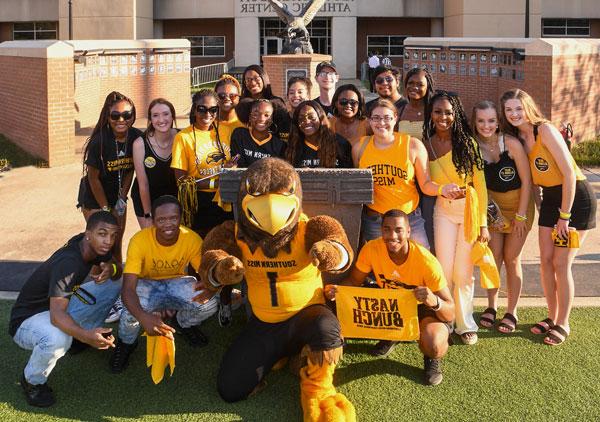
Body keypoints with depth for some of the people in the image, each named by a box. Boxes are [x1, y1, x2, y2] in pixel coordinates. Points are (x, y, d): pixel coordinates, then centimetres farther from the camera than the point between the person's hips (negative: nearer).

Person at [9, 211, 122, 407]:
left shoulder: (94, 246, -10)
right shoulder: (68, 263, -34)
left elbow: (117, 269, 6)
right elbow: (56, 315, -41)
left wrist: (111, 268, -20)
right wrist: (85, 335, -59)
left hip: (61, 305, 8)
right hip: (27, 320, -8)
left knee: (115, 285, 0)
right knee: (56, 338, -43)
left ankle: (79, 337, 15)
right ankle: (33, 381, -10)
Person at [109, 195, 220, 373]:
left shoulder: (192, 239, -21)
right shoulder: (140, 240, -28)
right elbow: (128, 288, -35)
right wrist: (143, 317, -56)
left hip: (177, 283, 2)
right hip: (147, 285, -2)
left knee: (210, 303, -27)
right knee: (132, 312, -36)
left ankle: (184, 323, 13)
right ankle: (126, 343, 4)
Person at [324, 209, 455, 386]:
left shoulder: (427, 262, -31)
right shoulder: (371, 249, -21)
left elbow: (450, 313, -27)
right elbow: (354, 281, -4)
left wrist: (434, 301, -50)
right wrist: (336, 290, -27)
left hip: (424, 309, -4)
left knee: (433, 346, -36)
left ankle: (432, 358, 6)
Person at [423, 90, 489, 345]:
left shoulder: (467, 142, -5)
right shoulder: (426, 145, -1)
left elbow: (479, 183, -6)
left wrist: (483, 223, -9)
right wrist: (443, 190, -10)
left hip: (470, 208, -1)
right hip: (443, 211, 1)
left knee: (464, 272, 3)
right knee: (444, 270, -1)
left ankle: (465, 324, 18)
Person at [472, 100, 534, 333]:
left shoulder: (511, 144, -22)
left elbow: (526, 180, -15)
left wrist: (521, 215, -13)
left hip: (518, 203, -3)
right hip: (492, 204, 3)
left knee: (511, 259, 1)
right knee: (493, 257, 3)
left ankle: (512, 312, 13)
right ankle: (491, 306, 20)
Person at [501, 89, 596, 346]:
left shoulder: (545, 130, -20)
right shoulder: (517, 138, 2)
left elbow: (569, 173, -22)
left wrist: (564, 216, -20)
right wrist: (538, 207, 1)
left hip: (576, 197, -7)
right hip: (550, 198, 7)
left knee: (561, 264, -6)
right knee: (546, 261, 6)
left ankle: (563, 324, 8)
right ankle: (552, 317, 21)